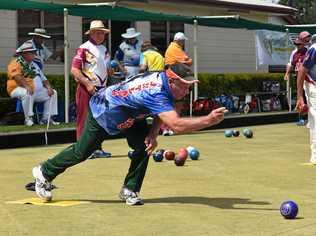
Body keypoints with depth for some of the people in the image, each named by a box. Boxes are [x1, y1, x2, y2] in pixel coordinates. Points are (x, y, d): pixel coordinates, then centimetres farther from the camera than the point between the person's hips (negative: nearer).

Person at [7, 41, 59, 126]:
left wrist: (49, 87, 1)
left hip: (36, 91, 8)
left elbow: (43, 78, 20)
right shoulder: (16, 63, -5)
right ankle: (28, 118, -27)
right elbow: (16, 76, -22)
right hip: (19, 89, -8)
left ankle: (46, 118, 1)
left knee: (53, 93, 3)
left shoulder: (33, 65, 21)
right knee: (28, 93, -40)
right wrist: (26, 86, -37)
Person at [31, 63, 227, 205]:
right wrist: (208, 120, -53)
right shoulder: (157, 93, -43)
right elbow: (176, 125, -53)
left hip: (128, 115, 8)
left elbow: (162, 113, -2)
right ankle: (44, 172, 30)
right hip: (103, 111, -8)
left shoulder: (163, 78, -17)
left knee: (145, 145, -10)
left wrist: (153, 134, -18)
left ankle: (130, 190, 4)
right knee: (82, 152, 7)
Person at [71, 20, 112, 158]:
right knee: (84, 119, -6)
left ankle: (97, 148, 21)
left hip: (101, 89, 8)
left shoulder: (104, 50, 15)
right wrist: (87, 84, -21)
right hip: (86, 89, -8)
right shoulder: (83, 48, -9)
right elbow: (74, 70, -16)